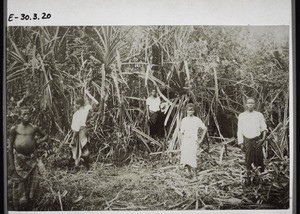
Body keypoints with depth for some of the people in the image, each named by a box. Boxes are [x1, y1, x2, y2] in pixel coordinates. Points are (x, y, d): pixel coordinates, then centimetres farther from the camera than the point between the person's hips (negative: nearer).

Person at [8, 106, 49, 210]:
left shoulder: (34, 128, 6)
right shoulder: (14, 129, 0)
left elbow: (46, 136, 22)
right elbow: (10, 147, 0)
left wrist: (37, 141, 1)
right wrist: (11, 164, -4)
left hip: (31, 158, 2)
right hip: (18, 157, -2)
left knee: (34, 181, 1)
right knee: (18, 183, 4)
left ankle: (27, 203, 21)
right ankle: (17, 207, 19)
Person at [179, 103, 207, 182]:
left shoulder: (197, 120, 2)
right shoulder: (184, 120, 10)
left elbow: (205, 129, 9)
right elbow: (181, 132, 9)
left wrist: (201, 139, 4)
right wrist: (181, 143, 3)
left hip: (193, 141, -3)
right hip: (185, 141, 3)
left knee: (192, 158, -11)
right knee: (185, 158, -1)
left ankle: (195, 176, -4)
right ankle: (189, 173, 21)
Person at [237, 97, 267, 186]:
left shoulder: (259, 115, 5)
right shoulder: (241, 116, 5)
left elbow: (264, 127, 8)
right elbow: (239, 130, 6)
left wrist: (263, 137, -7)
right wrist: (241, 143, 1)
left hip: (257, 140, 0)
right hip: (247, 140, 0)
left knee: (259, 158, -2)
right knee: (248, 159, 0)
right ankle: (248, 177, 9)